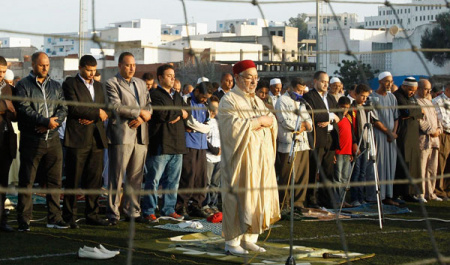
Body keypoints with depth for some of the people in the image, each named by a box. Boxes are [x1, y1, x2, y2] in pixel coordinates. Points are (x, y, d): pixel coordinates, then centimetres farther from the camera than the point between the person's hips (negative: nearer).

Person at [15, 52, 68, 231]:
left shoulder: (55, 86, 15)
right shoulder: (23, 85, 0)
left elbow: (63, 109, 7)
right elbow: (24, 109, -12)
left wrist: (52, 122, -11)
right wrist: (46, 121, -18)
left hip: (52, 139, 4)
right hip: (31, 140, -4)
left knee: (54, 180, 6)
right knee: (26, 181, -1)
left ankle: (54, 218, 13)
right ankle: (24, 220, 3)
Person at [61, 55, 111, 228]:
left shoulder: (98, 86, 19)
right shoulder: (70, 84, -1)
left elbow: (106, 111, 14)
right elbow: (74, 108, -14)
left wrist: (92, 118, -6)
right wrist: (97, 112, -8)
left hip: (97, 139, 6)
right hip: (77, 138, -6)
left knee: (94, 180, 6)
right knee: (73, 180, -2)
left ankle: (92, 214, 13)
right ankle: (69, 217, 3)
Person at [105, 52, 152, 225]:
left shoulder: (141, 84, 20)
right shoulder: (112, 84, -2)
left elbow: (149, 105, 15)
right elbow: (116, 107, -13)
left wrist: (142, 118, -6)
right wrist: (140, 112, -10)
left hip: (140, 136, 6)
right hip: (121, 135, -6)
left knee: (136, 177, 7)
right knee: (116, 177, -5)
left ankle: (132, 211, 14)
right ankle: (113, 214, -1)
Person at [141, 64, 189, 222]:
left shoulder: (177, 96, 21)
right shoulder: (154, 94, -5)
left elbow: (187, 113, 15)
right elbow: (161, 114, -18)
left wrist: (178, 116, -7)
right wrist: (179, 112, -2)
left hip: (177, 144, 8)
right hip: (160, 145, -7)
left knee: (173, 180, 10)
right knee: (154, 179, -4)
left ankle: (168, 209, 17)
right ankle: (149, 211, 1)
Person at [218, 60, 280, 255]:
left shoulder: (257, 101, 18)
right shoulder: (229, 101, -6)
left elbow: (272, 122, 12)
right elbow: (234, 127, -19)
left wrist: (262, 122, -10)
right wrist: (258, 121, -10)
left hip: (261, 159, 7)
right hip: (241, 159, -7)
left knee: (258, 196, 6)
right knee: (238, 198, -6)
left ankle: (249, 238, 12)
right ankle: (232, 241, 1)